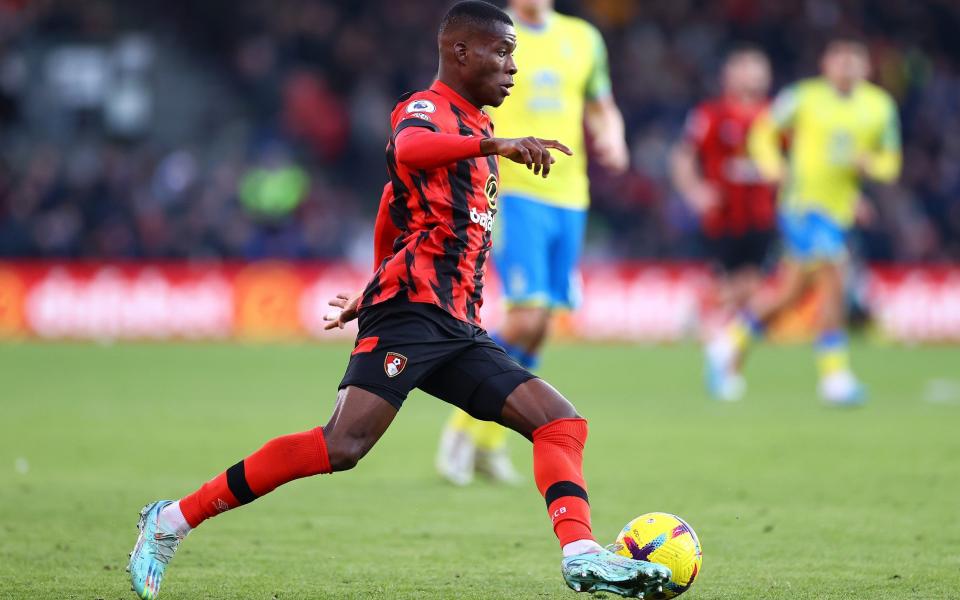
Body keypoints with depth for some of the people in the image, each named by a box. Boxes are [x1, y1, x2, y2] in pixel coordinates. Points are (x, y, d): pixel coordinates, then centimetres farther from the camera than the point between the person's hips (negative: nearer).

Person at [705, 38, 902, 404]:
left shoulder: (880, 107, 9)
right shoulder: (804, 96, -1)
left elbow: (890, 165, 14)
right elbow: (764, 131, 8)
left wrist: (867, 164, -8)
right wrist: (771, 164, -11)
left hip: (839, 210, 5)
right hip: (801, 199, -5)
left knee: (792, 292, 8)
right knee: (832, 276, -19)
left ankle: (730, 345, 28)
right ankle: (835, 374, -13)